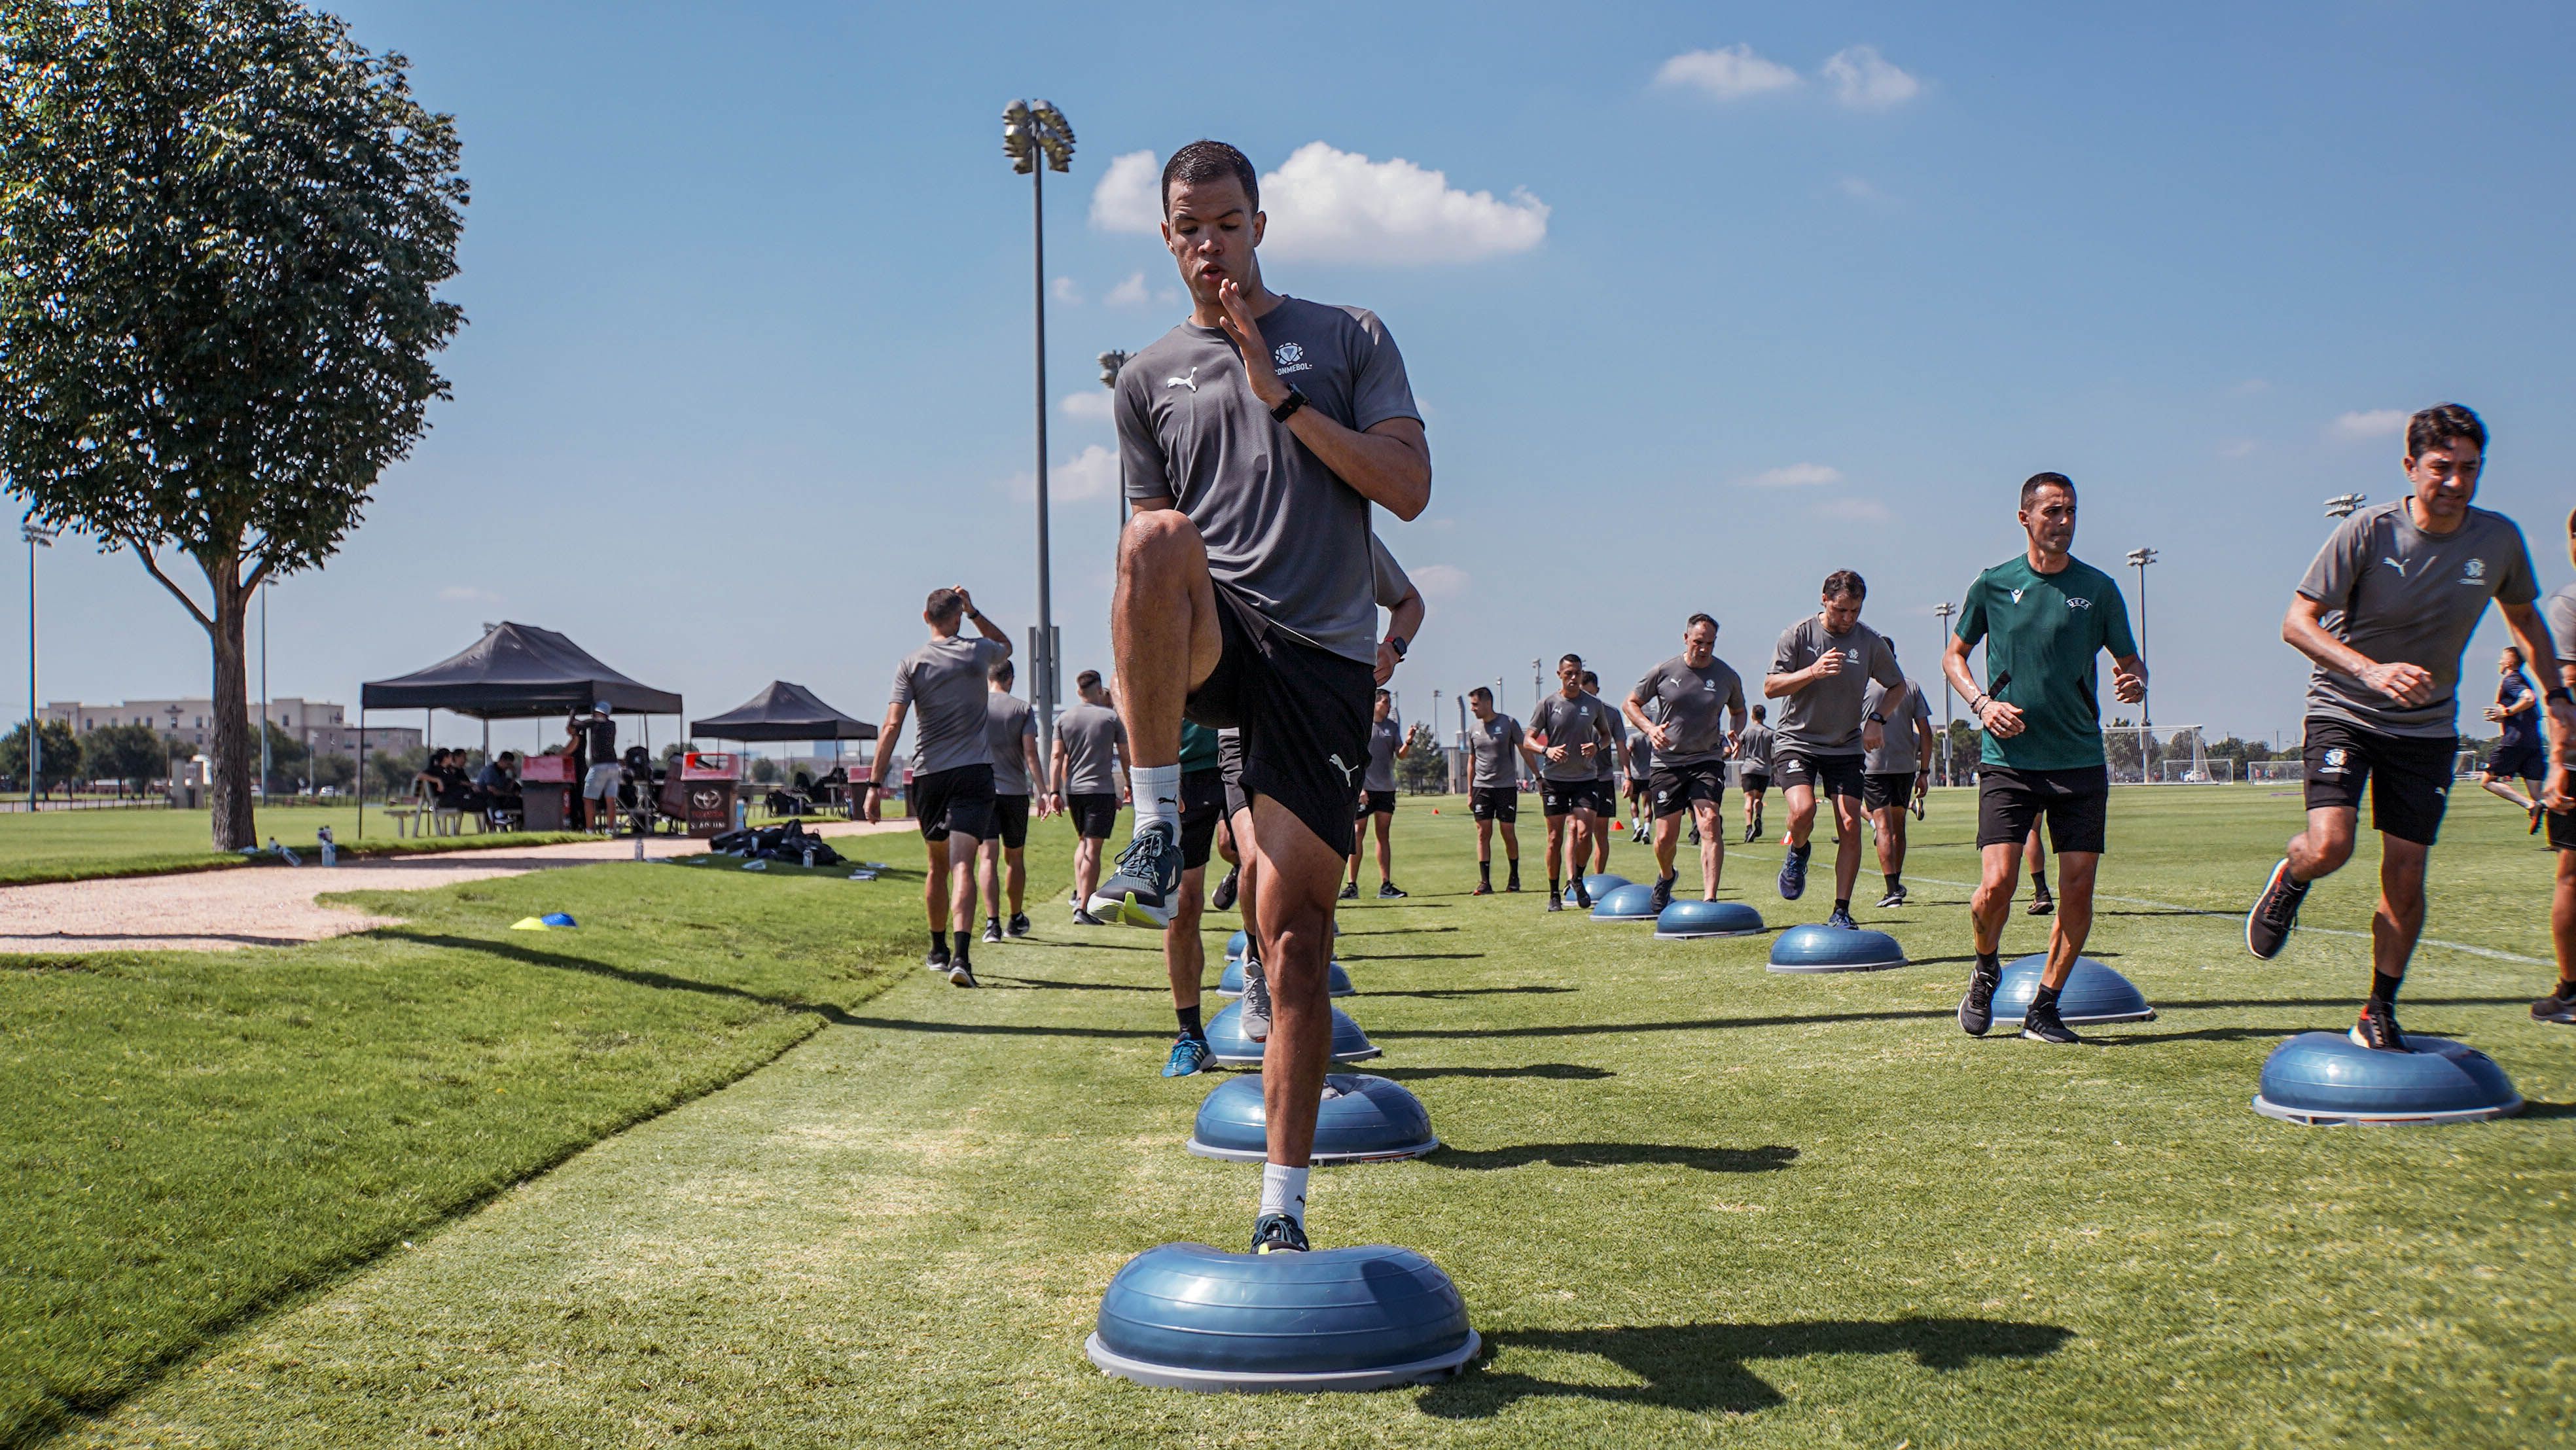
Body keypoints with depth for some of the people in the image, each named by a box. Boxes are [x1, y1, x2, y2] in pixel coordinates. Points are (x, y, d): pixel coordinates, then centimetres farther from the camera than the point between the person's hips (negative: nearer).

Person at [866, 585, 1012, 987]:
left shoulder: (912, 663, 2)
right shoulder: (979, 652, 4)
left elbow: (892, 725, -7)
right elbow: (1006, 644, 31)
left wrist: (876, 782, -7)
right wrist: (973, 610, 27)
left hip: (928, 773, 1)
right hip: (974, 772, -1)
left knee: (937, 866, 17)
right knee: (962, 865, -12)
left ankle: (938, 951, 31)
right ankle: (961, 956, -28)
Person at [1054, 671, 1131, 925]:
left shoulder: (1063, 719, 6)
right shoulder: (1111, 717, -1)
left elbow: (1058, 757, 1)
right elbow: (1127, 757, 5)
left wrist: (1055, 792, 3)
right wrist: (1129, 784, 19)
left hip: (1073, 789, 4)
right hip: (1101, 790, -4)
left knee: (1082, 842, 23)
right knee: (1093, 847, -5)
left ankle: (1079, 893, 13)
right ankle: (1083, 908, -10)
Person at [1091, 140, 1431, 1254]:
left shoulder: (1346, 340, 11)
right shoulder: (1148, 378, 18)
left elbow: (1408, 489, 0)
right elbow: (1155, 543, 18)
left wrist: (1282, 397, -6)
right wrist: (1164, 644, -1)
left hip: (1321, 654, -1)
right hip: (1211, 642, 1)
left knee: (1292, 925, -6)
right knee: (1157, 541, -35)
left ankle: (1283, 1210, 5)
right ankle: (1156, 836, -26)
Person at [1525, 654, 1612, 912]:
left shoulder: (1594, 705, 5)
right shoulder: (1548, 704, -1)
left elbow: (1606, 734, 19)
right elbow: (1527, 742, -1)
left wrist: (1598, 746, -4)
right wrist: (1547, 750, -21)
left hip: (1584, 778, 1)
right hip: (1554, 778, -1)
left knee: (1584, 833, -12)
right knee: (1555, 837, 1)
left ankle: (1578, 881, 13)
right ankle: (1554, 894, 11)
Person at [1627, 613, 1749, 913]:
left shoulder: (1728, 677, 2)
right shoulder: (1663, 672, -3)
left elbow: (1738, 710, 20)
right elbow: (1631, 703, 7)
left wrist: (1735, 731, -2)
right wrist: (1649, 728, -12)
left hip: (1708, 761, 0)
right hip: (1668, 762, 0)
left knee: (1710, 824, -21)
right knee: (1666, 837, 2)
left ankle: (1709, 899, -23)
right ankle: (1666, 876, 37)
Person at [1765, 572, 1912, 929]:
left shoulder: (1871, 641, -1)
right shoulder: (1798, 634, -7)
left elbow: (1898, 687, 13)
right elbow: (1770, 688, -10)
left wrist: (1878, 719, -5)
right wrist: (1813, 672, -25)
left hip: (1846, 747, 3)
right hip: (1797, 742, -2)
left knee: (1850, 828, -5)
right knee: (1803, 810, -25)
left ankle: (1841, 913, 6)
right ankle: (1797, 853, 11)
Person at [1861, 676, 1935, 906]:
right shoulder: (1912, 688, 5)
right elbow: (1925, 733, 3)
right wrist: (1924, 772, 8)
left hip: (1873, 766, -3)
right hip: (1906, 765, 3)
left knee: (1883, 826, -5)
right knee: (1899, 826, 16)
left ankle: (1893, 890, -14)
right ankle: (1896, 885, 26)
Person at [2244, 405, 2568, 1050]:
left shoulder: (2499, 539, -4)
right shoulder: (2367, 532, -16)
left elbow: (2523, 616, 17)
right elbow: (2297, 622, -18)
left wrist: (2556, 695, 11)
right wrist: (2370, 670, -32)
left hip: (2427, 725, 3)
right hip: (2343, 710, -3)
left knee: (2406, 875, 1)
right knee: (2327, 847, -22)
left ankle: (2380, 1014, 16)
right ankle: (2289, 881, 15)